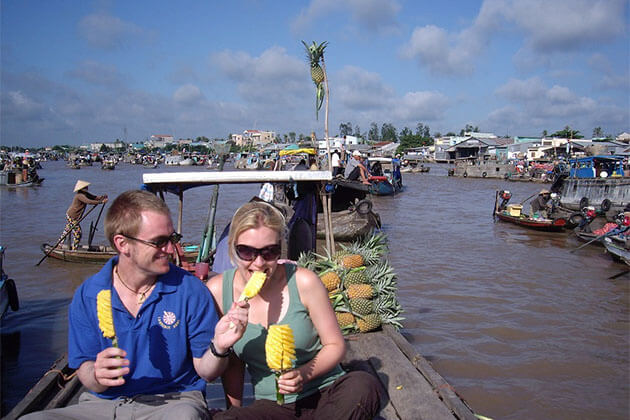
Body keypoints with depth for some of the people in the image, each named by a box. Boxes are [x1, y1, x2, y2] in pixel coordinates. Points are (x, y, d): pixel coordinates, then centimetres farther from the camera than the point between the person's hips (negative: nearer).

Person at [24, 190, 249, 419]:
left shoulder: (191, 290, -4)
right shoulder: (87, 295, 2)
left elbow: (205, 372, 0)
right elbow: (84, 370, 5)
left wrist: (219, 348, -22)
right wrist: (98, 376, -19)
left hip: (174, 402, -2)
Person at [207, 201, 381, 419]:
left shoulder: (304, 282, -13)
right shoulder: (218, 290, -6)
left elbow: (335, 345, -3)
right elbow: (232, 362, 7)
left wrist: (304, 374, -19)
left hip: (324, 394, 0)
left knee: (363, 386, -32)